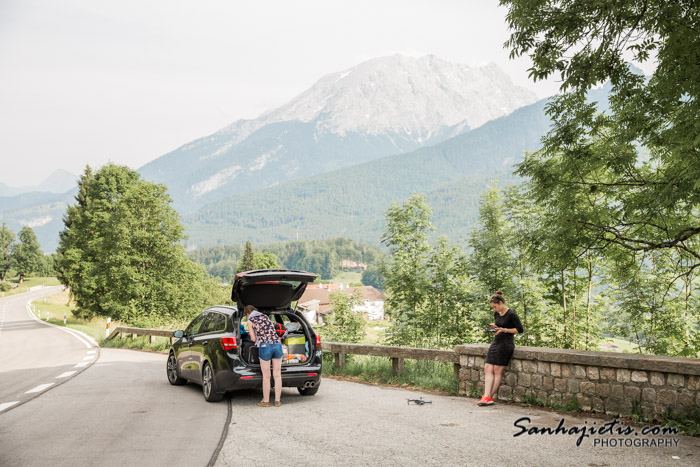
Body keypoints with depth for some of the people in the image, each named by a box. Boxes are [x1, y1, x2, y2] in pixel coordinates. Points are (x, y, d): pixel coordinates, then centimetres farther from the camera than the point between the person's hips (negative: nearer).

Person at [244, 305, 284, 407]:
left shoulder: (250, 321, 6)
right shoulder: (265, 317, 20)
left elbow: (253, 339, 6)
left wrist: (252, 336, 28)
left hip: (265, 346, -4)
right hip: (277, 344, 4)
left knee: (266, 376, 6)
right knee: (277, 375, 7)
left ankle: (266, 401, 15)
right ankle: (277, 401, 11)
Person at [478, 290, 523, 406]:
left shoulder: (511, 314, -12)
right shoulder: (496, 314, 11)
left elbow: (520, 329, -10)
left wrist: (504, 330, -17)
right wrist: (494, 327, 4)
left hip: (505, 344, -8)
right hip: (496, 343, 8)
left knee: (497, 371, -5)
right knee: (488, 369, -4)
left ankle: (490, 397, 0)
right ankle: (486, 396, -9)